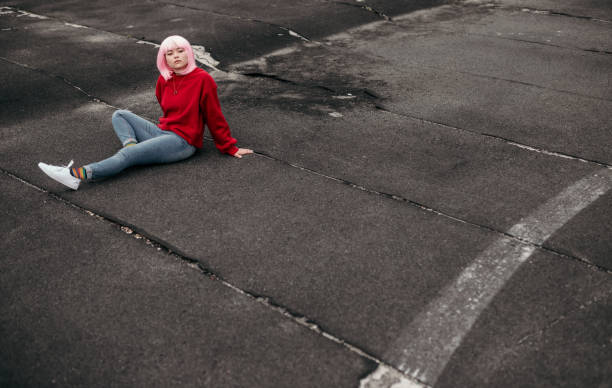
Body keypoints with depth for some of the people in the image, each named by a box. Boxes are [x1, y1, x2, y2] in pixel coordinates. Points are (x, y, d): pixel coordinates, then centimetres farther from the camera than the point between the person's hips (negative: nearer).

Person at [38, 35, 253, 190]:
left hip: (183, 141, -8)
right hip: (163, 132, 8)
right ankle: (131, 144, -23)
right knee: (119, 115, 5)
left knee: (127, 156, -23)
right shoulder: (163, 80, 6)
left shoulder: (202, 79, -11)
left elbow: (215, 117, -7)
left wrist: (230, 148, -3)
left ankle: (77, 175, -31)